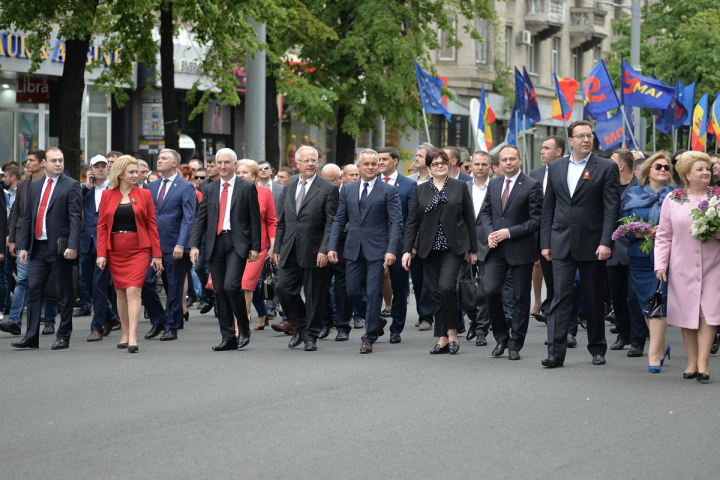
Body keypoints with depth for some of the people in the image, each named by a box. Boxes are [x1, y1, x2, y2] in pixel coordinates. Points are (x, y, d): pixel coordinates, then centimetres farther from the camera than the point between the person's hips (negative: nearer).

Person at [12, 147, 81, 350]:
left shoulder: (71, 185, -3)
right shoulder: (35, 186, 14)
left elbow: (75, 218, -10)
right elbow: (28, 217, 16)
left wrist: (72, 246, -20)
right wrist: (24, 246, 10)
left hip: (60, 248, -5)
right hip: (38, 247, 5)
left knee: (63, 293, 2)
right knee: (33, 289, 1)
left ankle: (63, 337, 10)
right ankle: (31, 337, 5)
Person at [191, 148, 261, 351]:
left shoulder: (247, 188, 3)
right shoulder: (210, 189, 14)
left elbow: (255, 219, 1)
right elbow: (201, 219, 12)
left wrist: (255, 247, -5)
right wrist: (194, 245, 1)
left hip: (237, 243, -5)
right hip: (216, 244, 5)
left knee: (231, 286, -19)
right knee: (219, 291, 4)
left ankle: (244, 329, 0)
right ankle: (228, 338, 10)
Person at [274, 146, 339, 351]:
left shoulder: (328, 189, -3)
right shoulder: (289, 187, 14)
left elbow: (331, 223, -8)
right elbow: (282, 220, 18)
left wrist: (324, 250, -16)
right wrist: (277, 247, 12)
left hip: (314, 253, -5)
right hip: (290, 251, 5)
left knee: (314, 296, 1)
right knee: (284, 289, -2)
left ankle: (311, 336, 14)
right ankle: (300, 327, 18)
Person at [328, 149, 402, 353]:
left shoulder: (388, 190, -1)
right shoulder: (348, 190, 11)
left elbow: (396, 222, -6)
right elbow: (339, 220, 13)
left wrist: (391, 250, -16)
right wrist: (332, 246, 3)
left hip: (377, 250, -4)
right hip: (354, 250, 4)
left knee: (373, 293, -4)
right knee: (353, 291, 5)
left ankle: (369, 338, 4)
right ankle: (376, 322, 29)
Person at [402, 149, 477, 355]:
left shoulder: (460, 187, 6)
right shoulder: (420, 190, 10)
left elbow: (470, 219, 6)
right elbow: (412, 222, 9)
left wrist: (472, 249, 4)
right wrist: (408, 249, 0)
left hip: (454, 248, -3)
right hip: (430, 249, 3)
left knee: (446, 286, -20)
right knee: (436, 292, 2)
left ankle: (452, 332, -5)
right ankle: (442, 339, 8)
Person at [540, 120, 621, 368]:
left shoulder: (606, 168, -1)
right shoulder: (556, 168, 10)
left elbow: (612, 208, -6)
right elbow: (548, 208, 12)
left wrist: (606, 242, -15)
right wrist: (545, 242, 7)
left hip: (592, 244, -2)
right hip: (561, 243, 2)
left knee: (595, 299, 7)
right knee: (560, 296, -5)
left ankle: (597, 349, 20)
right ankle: (556, 352, -8)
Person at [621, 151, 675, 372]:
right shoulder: (633, 195, 10)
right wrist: (640, 233, -12)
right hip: (640, 256, 2)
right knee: (646, 303, 6)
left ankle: (654, 353, -9)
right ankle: (662, 344, 25)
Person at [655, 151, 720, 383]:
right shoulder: (672, 199, 6)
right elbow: (664, 236, 8)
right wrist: (660, 264, 0)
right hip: (683, 266, 1)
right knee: (687, 312, 3)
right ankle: (692, 362, 12)